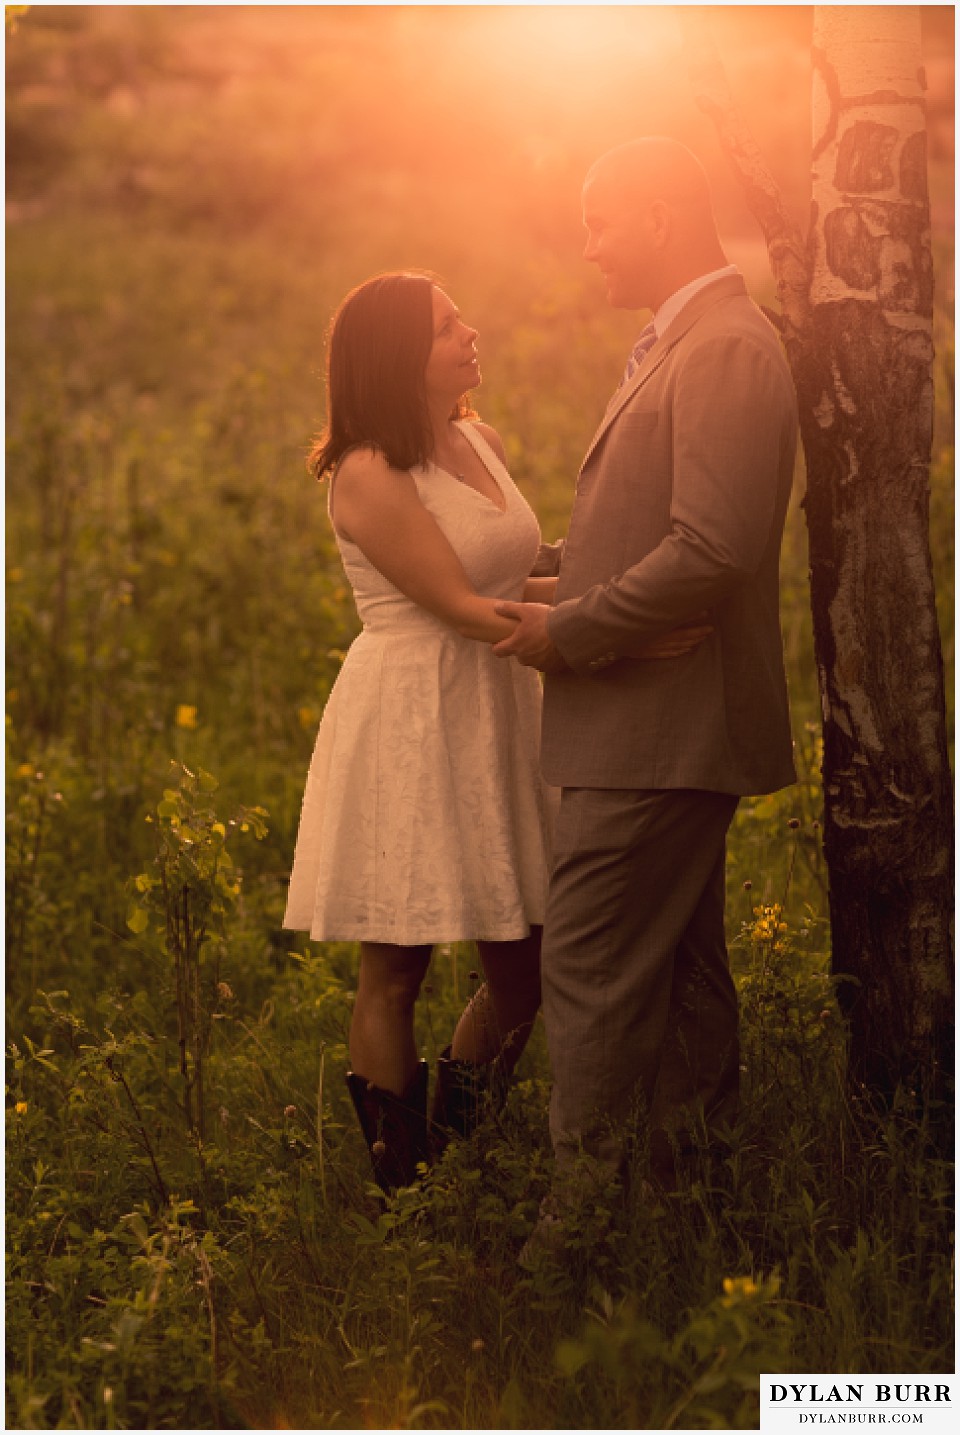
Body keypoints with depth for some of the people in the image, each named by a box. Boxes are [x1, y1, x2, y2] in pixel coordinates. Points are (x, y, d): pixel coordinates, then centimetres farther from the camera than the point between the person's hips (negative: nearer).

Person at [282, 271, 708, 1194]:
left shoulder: (481, 441, 11)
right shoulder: (367, 475, -13)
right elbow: (462, 608, -18)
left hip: (494, 727, 8)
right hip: (406, 729, -7)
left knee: (522, 971, 7)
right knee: (395, 972, 2)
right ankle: (398, 1189, 13)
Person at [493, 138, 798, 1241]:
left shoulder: (727, 349, -16)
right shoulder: (682, 344, 17)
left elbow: (714, 548, -25)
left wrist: (569, 632, -17)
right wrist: (546, 563, 17)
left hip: (655, 727, -11)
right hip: (660, 728, 11)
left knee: (591, 973, -7)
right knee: (681, 972, 16)